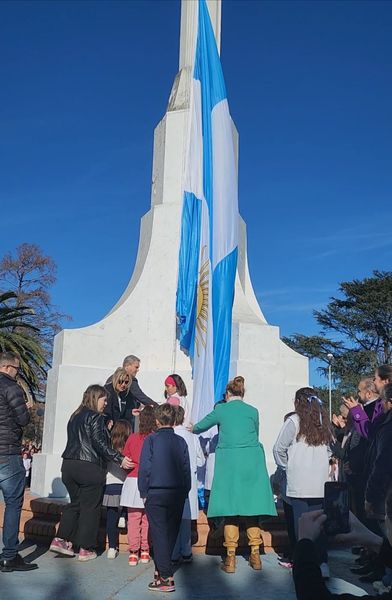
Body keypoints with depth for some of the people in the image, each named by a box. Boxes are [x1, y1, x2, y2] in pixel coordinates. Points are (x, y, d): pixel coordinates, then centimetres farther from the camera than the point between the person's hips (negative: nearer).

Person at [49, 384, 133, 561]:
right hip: (89, 467, -7)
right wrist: (119, 459, -14)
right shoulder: (96, 417, -9)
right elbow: (100, 444, -16)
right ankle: (85, 549, 7)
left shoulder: (75, 416, 15)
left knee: (75, 503, 19)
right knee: (90, 507, 3)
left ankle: (61, 540, 13)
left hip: (69, 465, 7)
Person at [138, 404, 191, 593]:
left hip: (156, 493, -4)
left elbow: (144, 468, -7)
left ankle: (166, 578, -4)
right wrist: (185, 492, 16)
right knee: (171, 533, 14)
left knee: (159, 534, -1)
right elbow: (186, 469, 8)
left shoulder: (151, 440, -5)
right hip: (178, 493, 4)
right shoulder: (181, 442, 6)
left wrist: (144, 492, 0)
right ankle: (162, 569, 25)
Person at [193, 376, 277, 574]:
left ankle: (230, 558, 5)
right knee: (251, 507, 9)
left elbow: (200, 426, 18)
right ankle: (255, 554, 12)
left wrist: (193, 428, 41)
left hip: (228, 462, -1)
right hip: (252, 460, 2)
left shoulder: (221, 409, 5)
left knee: (230, 509, 3)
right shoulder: (253, 411, 9)